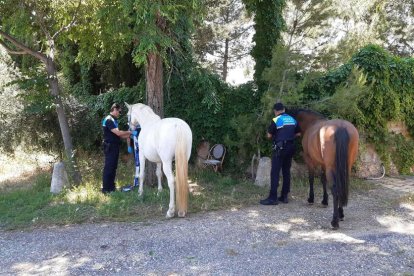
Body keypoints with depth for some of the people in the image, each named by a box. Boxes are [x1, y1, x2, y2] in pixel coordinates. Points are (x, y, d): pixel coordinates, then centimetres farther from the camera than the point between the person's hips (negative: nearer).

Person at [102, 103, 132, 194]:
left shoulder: (113, 120, 16)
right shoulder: (109, 120, -15)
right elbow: (118, 133, -21)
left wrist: (128, 135, 7)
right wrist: (129, 132, -8)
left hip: (114, 146, 10)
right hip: (110, 147, -10)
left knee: (113, 167, 13)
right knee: (108, 167, -5)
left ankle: (111, 186, 21)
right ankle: (105, 188, 1)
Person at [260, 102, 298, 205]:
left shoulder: (276, 120, -8)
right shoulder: (293, 120, 10)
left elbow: (269, 136, -4)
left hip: (279, 148, -6)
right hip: (290, 147, 7)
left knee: (275, 173, -4)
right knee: (286, 172, 12)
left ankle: (273, 198, -5)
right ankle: (284, 196, 18)